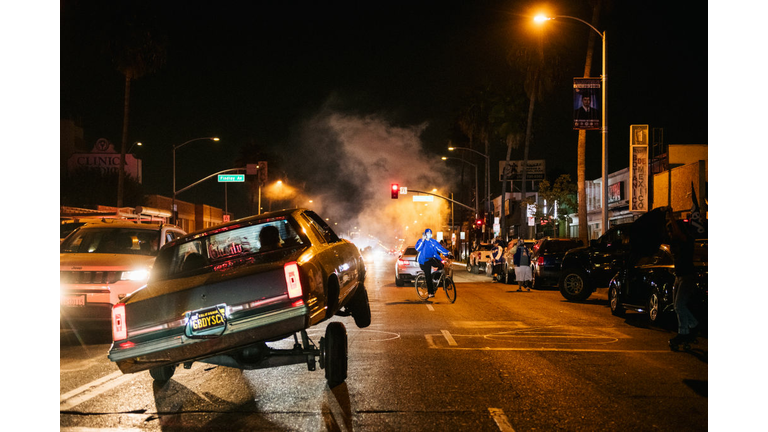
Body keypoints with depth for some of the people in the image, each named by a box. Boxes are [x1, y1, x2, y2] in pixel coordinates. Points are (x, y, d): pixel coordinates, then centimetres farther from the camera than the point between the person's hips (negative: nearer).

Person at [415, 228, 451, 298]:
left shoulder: (433, 241, 9)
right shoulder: (421, 241, 2)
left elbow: (440, 248, 3)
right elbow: (417, 249, -14)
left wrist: (447, 252, -11)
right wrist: (423, 240, -18)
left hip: (432, 259, 3)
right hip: (425, 261, -3)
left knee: (440, 265, -26)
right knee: (428, 276, -7)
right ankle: (430, 292, 0)